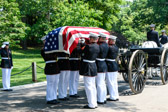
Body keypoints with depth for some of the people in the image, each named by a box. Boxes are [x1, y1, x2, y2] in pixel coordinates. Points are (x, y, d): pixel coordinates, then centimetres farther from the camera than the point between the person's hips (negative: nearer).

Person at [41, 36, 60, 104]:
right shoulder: (43, 50, -6)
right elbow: (50, 56, -18)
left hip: (56, 68, 8)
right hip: (50, 68, -8)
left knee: (55, 84, 11)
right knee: (50, 84, -2)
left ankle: (54, 98, 19)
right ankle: (49, 99, 6)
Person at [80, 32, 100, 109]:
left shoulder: (88, 46, -18)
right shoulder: (97, 47, 4)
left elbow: (83, 53, -5)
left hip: (87, 67, -8)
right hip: (94, 66, 8)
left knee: (88, 86, -1)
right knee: (93, 86, 15)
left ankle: (91, 104, 3)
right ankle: (94, 103, 22)